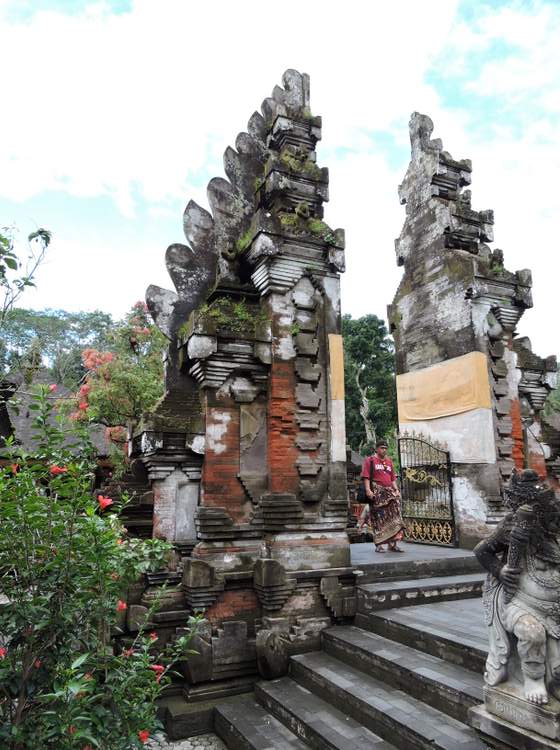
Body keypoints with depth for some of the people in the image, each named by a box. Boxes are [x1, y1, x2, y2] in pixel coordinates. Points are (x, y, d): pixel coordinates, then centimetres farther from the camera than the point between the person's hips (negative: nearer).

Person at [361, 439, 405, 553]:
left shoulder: (389, 461, 20)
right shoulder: (370, 460, 4)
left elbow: (393, 478, 20)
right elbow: (366, 476, -6)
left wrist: (396, 490, 6)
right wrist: (368, 490, -17)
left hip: (389, 491, 5)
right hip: (376, 492, -5)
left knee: (393, 517, -3)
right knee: (378, 518, -4)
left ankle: (392, 544, 0)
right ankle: (378, 544, 0)